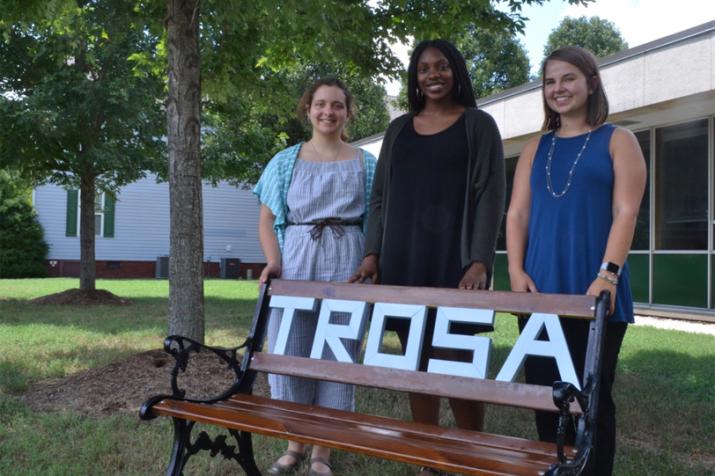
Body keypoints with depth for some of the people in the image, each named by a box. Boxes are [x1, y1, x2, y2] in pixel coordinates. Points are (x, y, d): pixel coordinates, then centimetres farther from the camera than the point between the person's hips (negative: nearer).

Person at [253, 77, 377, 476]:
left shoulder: (365, 164, 9)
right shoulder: (285, 162, 11)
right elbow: (267, 219, 9)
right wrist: (274, 261, -7)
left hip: (346, 266, -1)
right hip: (296, 263, 1)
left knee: (337, 355, 1)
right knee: (289, 353, 1)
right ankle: (295, 444, 19)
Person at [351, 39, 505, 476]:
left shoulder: (479, 125, 4)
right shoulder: (399, 129, 16)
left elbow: (490, 196, -4)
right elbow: (381, 196, 15)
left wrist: (480, 261, -15)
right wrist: (373, 252, 3)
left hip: (454, 259, -4)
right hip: (404, 259, 4)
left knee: (453, 362, -5)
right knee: (417, 363, 6)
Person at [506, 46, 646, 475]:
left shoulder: (617, 141, 5)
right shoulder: (536, 149, 16)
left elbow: (625, 213, -6)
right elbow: (517, 213, 11)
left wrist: (607, 275, -17)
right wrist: (516, 271, -3)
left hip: (595, 292, -4)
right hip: (540, 290, 4)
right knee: (545, 391, 8)